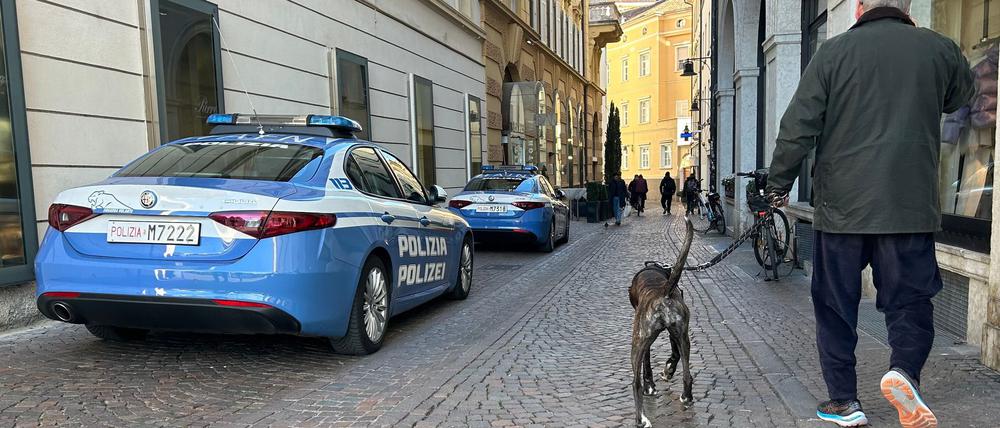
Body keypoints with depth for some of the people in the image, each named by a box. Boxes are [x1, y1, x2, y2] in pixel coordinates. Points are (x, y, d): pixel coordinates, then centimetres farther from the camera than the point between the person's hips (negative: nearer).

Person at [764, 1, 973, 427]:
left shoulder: (834, 51, -3)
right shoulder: (940, 49, 3)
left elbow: (797, 128, -7)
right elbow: (960, 95, 25)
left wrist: (778, 183, 4)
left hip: (841, 204, -1)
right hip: (911, 205, 1)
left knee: (835, 307, 10)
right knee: (910, 299, 13)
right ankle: (905, 370, -12)